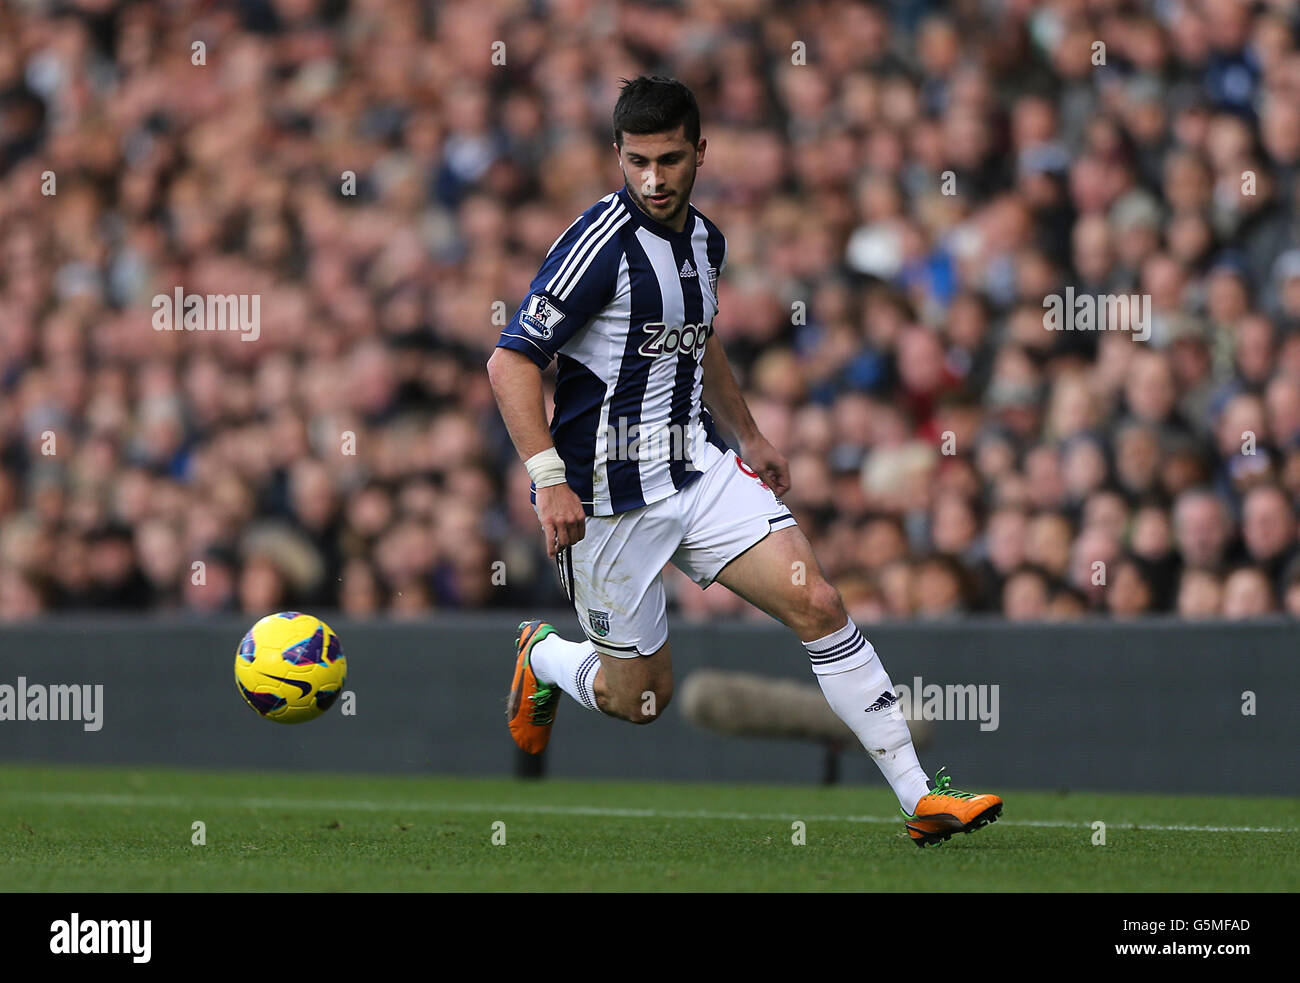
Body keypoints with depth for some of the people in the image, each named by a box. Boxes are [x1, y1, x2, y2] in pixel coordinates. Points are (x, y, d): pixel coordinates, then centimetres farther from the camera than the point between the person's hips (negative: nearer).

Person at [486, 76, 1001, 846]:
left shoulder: (704, 241, 7)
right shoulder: (603, 242, -18)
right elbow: (511, 362, -19)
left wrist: (748, 436, 30)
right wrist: (548, 480, -26)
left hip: (700, 469, 6)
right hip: (611, 494, -6)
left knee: (817, 603, -10)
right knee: (642, 698, 3)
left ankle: (921, 797, -9)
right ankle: (543, 656, 38)